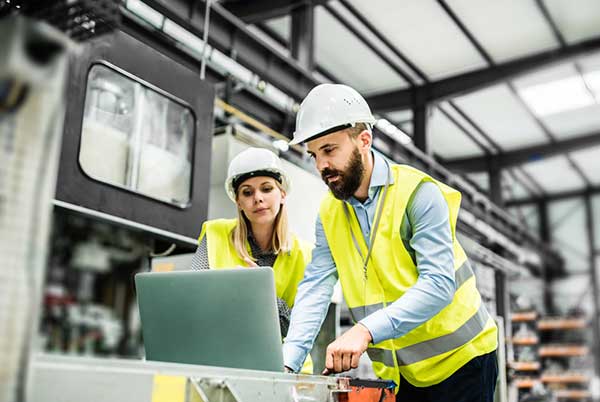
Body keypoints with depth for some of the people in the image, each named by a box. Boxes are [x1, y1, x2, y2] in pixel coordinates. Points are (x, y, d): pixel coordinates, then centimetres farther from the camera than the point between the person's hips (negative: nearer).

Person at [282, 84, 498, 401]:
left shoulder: (418, 193, -18)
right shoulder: (329, 215, 0)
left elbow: (439, 283, -26)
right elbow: (315, 288, -8)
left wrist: (365, 330, -37)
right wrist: (287, 362, -23)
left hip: (458, 360, -4)